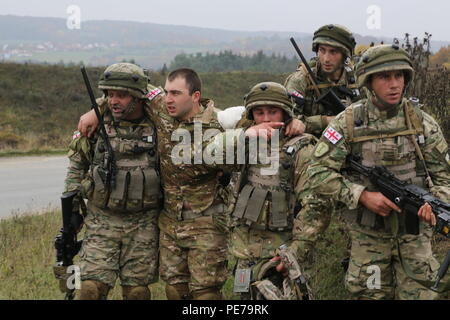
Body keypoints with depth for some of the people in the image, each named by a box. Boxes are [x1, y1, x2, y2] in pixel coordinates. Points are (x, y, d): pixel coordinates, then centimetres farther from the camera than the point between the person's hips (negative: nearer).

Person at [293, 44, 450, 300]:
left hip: (415, 232, 1)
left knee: (419, 294, 3)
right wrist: (363, 196, -20)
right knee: (372, 294, 8)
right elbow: (319, 173, -11)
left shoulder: (422, 122, -3)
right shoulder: (348, 123, -8)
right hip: (368, 234, -1)